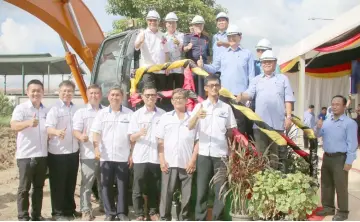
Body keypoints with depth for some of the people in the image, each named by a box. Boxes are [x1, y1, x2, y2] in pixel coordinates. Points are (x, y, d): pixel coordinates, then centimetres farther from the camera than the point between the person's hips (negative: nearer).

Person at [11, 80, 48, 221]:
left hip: (42, 155, 5)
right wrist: (28, 123, -43)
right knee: (24, 187, 1)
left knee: (39, 187, 13)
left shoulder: (46, 111, 10)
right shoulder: (21, 108, -7)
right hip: (25, 155, -5)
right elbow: (13, 126, -24)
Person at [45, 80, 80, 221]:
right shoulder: (54, 109, -8)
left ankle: (70, 209, 26)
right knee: (58, 183, 2)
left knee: (71, 183, 14)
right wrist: (57, 132, -40)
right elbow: (48, 128, -20)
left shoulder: (76, 109, 9)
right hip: (57, 152, -5)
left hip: (73, 151, 5)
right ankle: (58, 212, 13)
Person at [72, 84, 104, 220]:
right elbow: (76, 131, -3)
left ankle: (104, 205, 28)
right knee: (87, 183, -3)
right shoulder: (81, 112, 6)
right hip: (88, 154, -3)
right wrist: (81, 136, -26)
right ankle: (86, 210, 2)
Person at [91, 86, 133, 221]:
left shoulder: (129, 113, 2)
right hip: (106, 156, 1)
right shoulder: (102, 113, 5)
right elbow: (96, 133, 0)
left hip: (123, 157, -1)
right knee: (106, 185, 6)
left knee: (122, 186, 5)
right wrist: (96, 148, -14)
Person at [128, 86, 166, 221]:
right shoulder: (136, 114, 2)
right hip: (140, 157, 0)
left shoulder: (163, 114, 4)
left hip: (157, 157, 1)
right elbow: (131, 138, 1)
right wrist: (139, 133, -20)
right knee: (138, 188, 3)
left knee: (155, 188, 10)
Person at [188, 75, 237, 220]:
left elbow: (232, 131, 14)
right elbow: (190, 127, -10)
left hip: (221, 154, 1)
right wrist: (196, 116, -29)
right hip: (204, 153, -1)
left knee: (221, 189, 4)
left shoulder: (226, 107, 8)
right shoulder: (200, 106, 4)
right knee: (201, 189, 2)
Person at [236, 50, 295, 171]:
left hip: (277, 122, -1)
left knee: (275, 153, 4)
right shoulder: (256, 80, 15)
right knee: (261, 153, 5)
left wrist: (288, 116, -3)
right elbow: (249, 94, -1)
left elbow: (288, 99, 6)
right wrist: (241, 96, -24)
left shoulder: (283, 78, 11)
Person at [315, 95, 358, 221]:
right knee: (326, 184, 14)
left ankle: (343, 211, 6)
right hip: (326, 157, 7)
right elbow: (318, 135, 14)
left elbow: (352, 144, -13)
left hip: (340, 158, -7)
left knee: (340, 186, -4)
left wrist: (349, 162, -17)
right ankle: (328, 207, 26)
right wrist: (319, 127, -9)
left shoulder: (349, 123, -9)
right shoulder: (327, 121, 12)